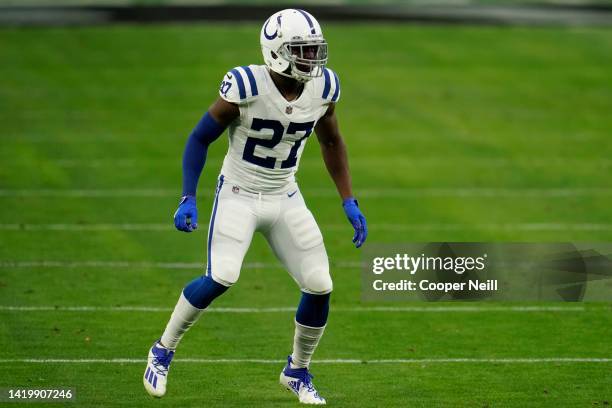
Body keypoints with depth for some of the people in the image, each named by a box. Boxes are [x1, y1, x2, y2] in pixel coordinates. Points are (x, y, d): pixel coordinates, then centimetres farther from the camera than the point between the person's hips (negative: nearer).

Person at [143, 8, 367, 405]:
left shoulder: (324, 87, -8)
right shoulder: (246, 86, -22)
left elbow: (331, 142, 11)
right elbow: (201, 139, -10)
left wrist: (349, 202, 6)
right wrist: (188, 199, -17)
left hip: (285, 199, 5)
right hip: (238, 195, -5)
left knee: (319, 286, -4)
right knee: (222, 278, -25)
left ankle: (298, 372, 20)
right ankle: (163, 351, -1)